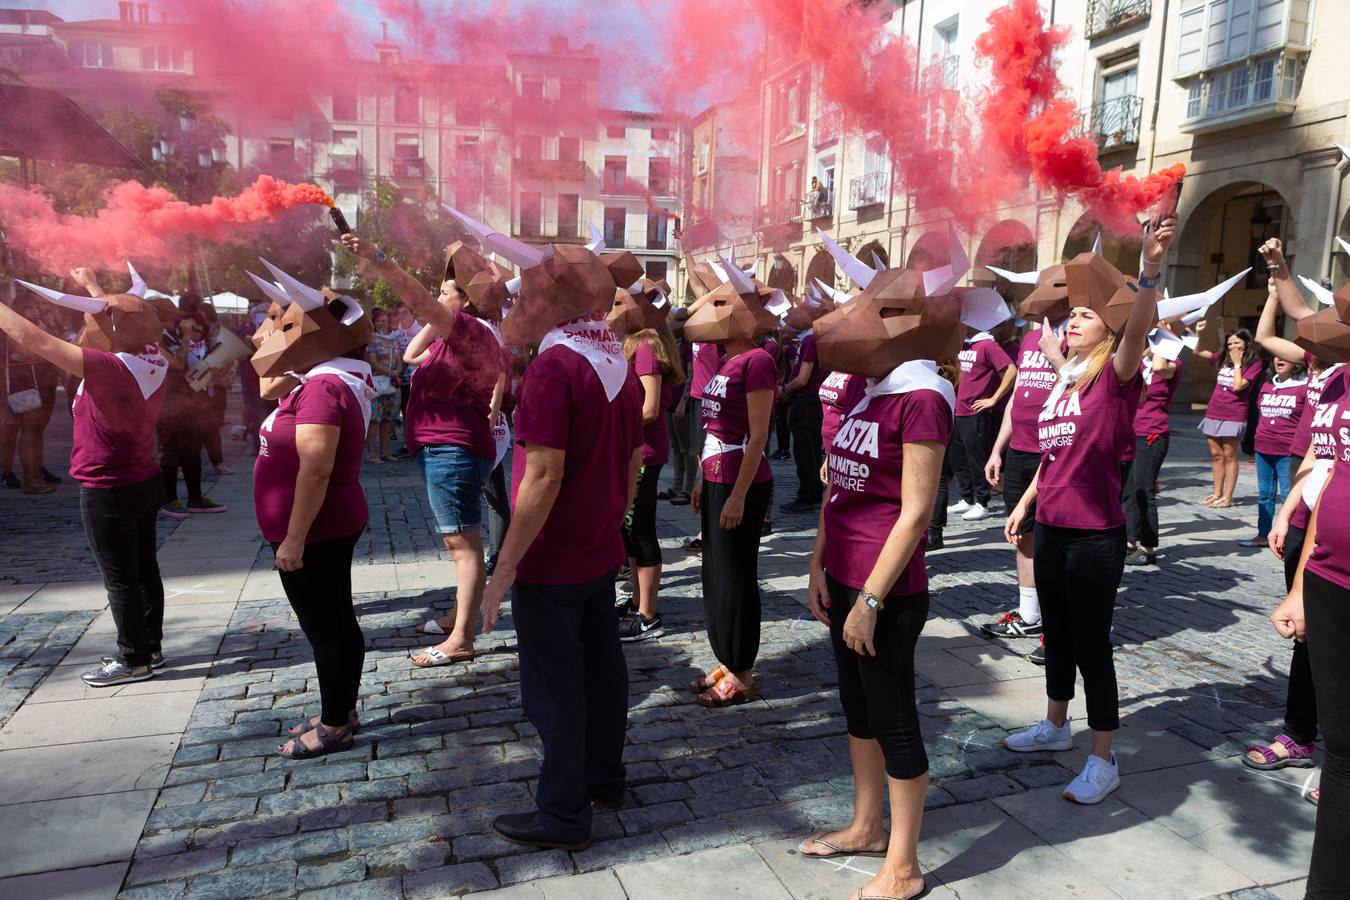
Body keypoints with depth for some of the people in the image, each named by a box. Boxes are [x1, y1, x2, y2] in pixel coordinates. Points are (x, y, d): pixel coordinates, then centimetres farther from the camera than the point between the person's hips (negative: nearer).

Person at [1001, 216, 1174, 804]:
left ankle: (1103, 761, 16)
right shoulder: (1062, 384, 10)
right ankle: (1055, 726, 39)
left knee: (1091, 644, 1)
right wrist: (1024, 505, 20)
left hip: (1096, 538, -7)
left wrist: (1149, 272, -48)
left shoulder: (1115, 378, -10)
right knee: (1056, 633, 20)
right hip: (1051, 531, 7)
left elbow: (1137, 331, -32)